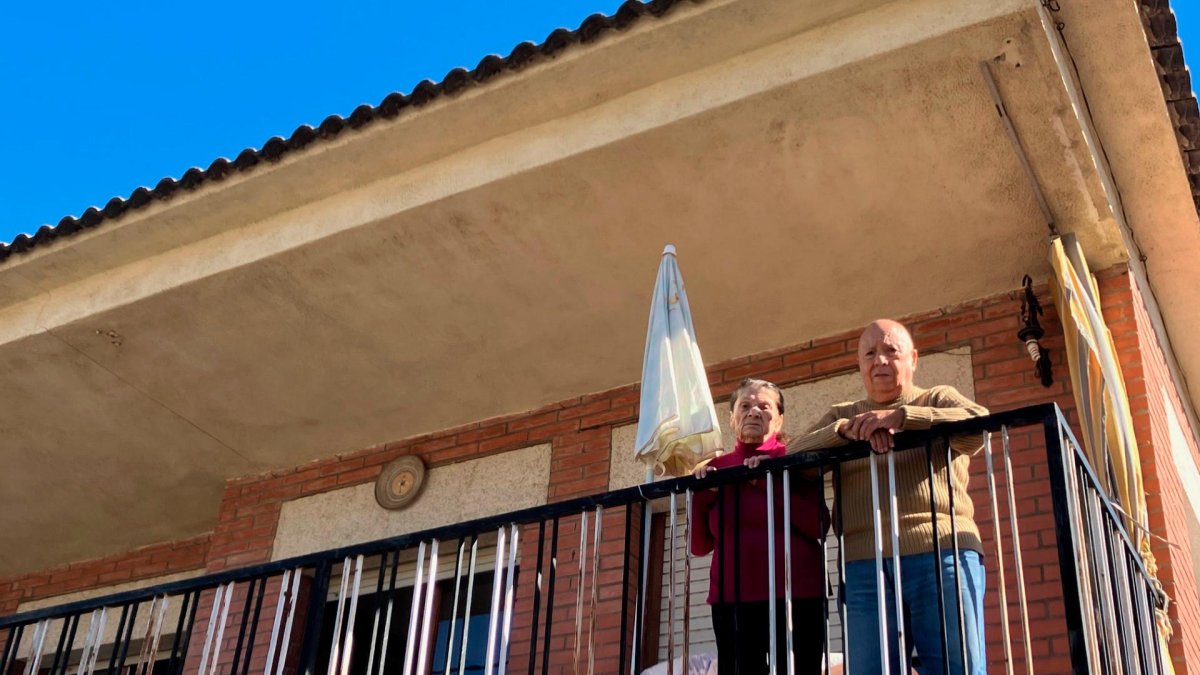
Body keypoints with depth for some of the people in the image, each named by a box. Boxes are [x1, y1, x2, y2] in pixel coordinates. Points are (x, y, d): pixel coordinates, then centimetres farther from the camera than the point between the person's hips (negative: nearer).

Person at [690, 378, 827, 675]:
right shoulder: (715, 469, 12)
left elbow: (818, 526, -11)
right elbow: (699, 546, 8)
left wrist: (769, 481, -14)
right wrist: (702, 494, -6)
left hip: (795, 594, -3)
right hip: (731, 598, 3)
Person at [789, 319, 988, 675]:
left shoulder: (938, 400, 16)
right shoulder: (842, 415, 23)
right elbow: (794, 457, 6)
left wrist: (900, 416, -15)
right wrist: (846, 429, -11)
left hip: (941, 553, -2)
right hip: (864, 565, 2)